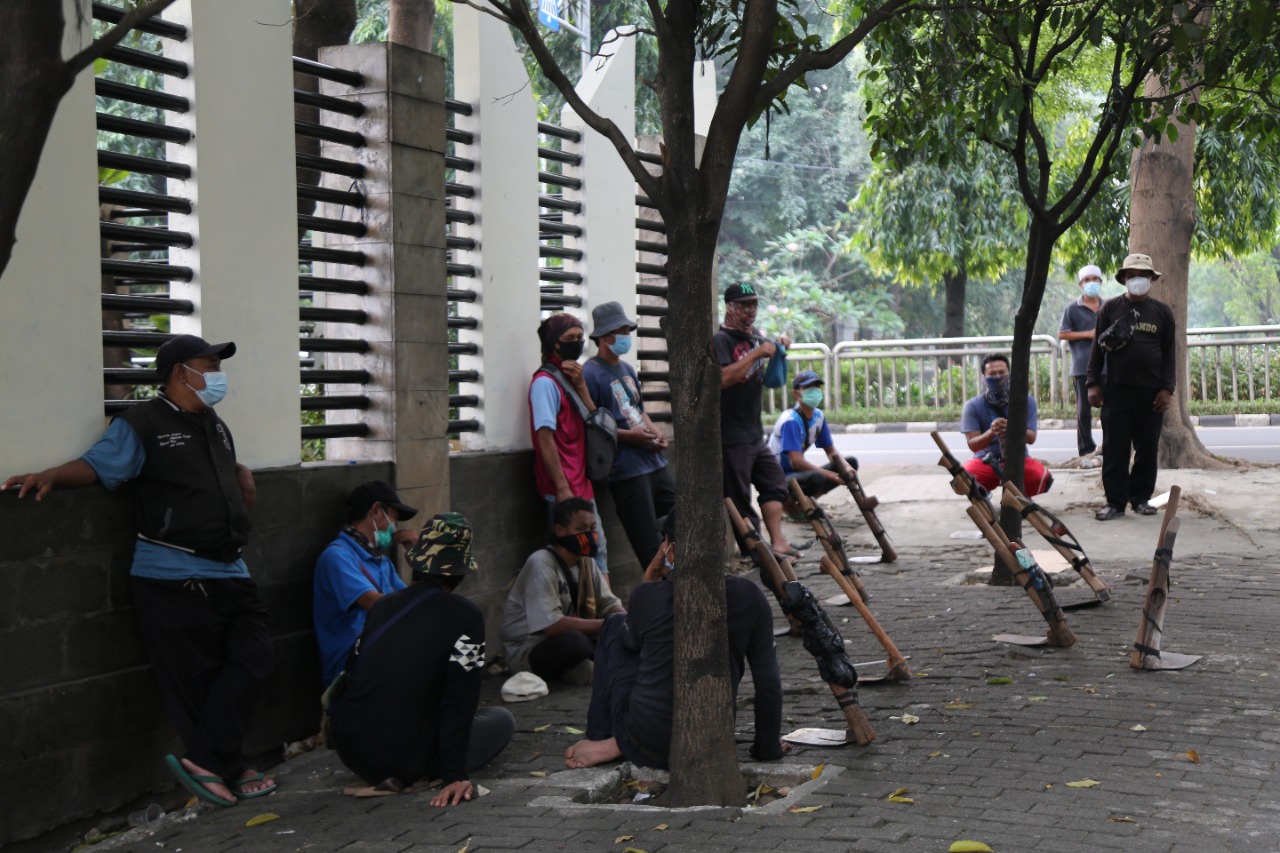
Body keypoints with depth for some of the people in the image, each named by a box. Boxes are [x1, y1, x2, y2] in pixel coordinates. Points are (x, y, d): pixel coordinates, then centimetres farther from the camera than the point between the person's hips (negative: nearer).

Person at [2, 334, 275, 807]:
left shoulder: (215, 427, 19)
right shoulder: (142, 424, -5)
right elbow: (98, 465, -10)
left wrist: (243, 474, 16)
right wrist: (50, 476, -26)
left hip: (230, 573, 8)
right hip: (174, 578, -8)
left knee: (250, 662, -2)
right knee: (194, 680, -3)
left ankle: (205, 764, 1)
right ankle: (228, 768, 7)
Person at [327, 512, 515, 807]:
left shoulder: (383, 605, 5)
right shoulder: (465, 617, -9)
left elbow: (352, 669, 14)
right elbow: (459, 702, -13)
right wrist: (456, 776, -12)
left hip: (350, 750, 6)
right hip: (405, 756, -6)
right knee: (501, 720, 15)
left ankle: (381, 772, 18)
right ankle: (407, 776, 7)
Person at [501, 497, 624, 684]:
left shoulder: (587, 562, 5)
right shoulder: (541, 564, -20)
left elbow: (609, 603, 4)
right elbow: (550, 625, -29)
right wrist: (606, 625, -27)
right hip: (528, 651, -8)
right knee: (572, 640, -38)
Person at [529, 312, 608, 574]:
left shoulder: (571, 378, 16)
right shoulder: (545, 382, -10)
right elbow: (545, 438, -17)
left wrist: (580, 385, -5)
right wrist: (562, 488, -21)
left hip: (581, 485, 9)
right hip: (564, 490, -9)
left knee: (597, 549, 11)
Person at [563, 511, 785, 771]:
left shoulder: (648, 596, -11)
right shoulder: (749, 596, -8)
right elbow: (768, 681, -4)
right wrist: (768, 747, 9)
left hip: (646, 747, -3)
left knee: (615, 626, 21)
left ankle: (602, 740, 22)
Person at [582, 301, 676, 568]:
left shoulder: (627, 369, 17)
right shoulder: (590, 373, -11)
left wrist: (656, 434, 7)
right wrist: (628, 435, -18)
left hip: (654, 460, 9)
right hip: (626, 468, -9)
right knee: (649, 540, -3)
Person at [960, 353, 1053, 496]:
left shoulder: (1026, 401, -1)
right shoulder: (973, 406, -5)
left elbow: (1031, 438, -10)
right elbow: (972, 444, -11)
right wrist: (991, 433, -34)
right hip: (986, 461, -1)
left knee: (1041, 476, -33)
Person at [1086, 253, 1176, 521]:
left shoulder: (1162, 312, 7)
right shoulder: (1110, 308, 5)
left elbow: (1170, 353, 6)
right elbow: (1098, 347, 6)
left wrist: (1167, 388, -2)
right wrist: (1093, 383, -1)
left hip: (1151, 391, 1)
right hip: (1116, 389, -1)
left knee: (1147, 449, 5)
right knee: (1115, 448, -2)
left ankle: (1141, 498, 15)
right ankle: (1115, 501, 3)